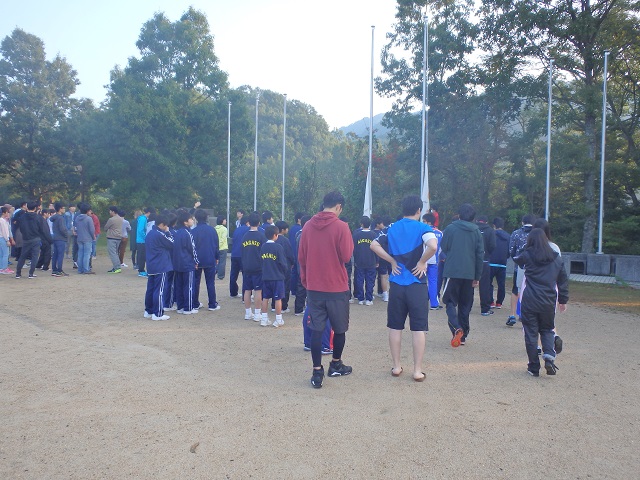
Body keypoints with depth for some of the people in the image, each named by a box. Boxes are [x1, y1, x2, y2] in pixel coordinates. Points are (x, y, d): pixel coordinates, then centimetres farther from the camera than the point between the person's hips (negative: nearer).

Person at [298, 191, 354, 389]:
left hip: (314, 286, 3)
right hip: (337, 287, -3)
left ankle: (317, 372, 6)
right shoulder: (341, 226, -12)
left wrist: (305, 280, 17)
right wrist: (350, 242, 5)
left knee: (317, 329, 6)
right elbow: (346, 256, -12)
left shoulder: (308, 226, 2)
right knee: (339, 328, 15)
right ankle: (336, 365, 30)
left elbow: (301, 257, 6)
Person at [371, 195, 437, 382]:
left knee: (395, 327, 12)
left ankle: (396, 367, 19)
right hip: (417, 284, -3)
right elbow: (433, 246, -24)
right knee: (418, 328, 4)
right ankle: (418, 371, 9)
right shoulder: (422, 228, -5)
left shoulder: (392, 228, 7)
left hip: (397, 284, 3)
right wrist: (422, 262, -10)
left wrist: (392, 261, 2)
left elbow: (374, 245, 2)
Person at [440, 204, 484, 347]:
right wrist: (477, 277, 9)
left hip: (452, 272, -3)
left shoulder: (451, 228, -4)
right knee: (465, 305, 14)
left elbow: (444, 247, 2)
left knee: (450, 302, 4)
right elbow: (480, 255, 5)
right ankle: (463, 335, 18)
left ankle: (456, 328, -18)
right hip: (469, 274, 3)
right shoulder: (477, 232, 6)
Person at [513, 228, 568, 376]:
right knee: (547, 330, 20)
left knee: (530, 333, 7)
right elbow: (563, 281, 10)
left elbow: (516, 260, 19)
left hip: (529, 302, -3)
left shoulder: (527, 256, -3)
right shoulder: (556, 258, 5)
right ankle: (549, 357, -2)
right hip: (549, 302, 3)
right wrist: (563, 300, 18)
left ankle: (534, 367, 11)